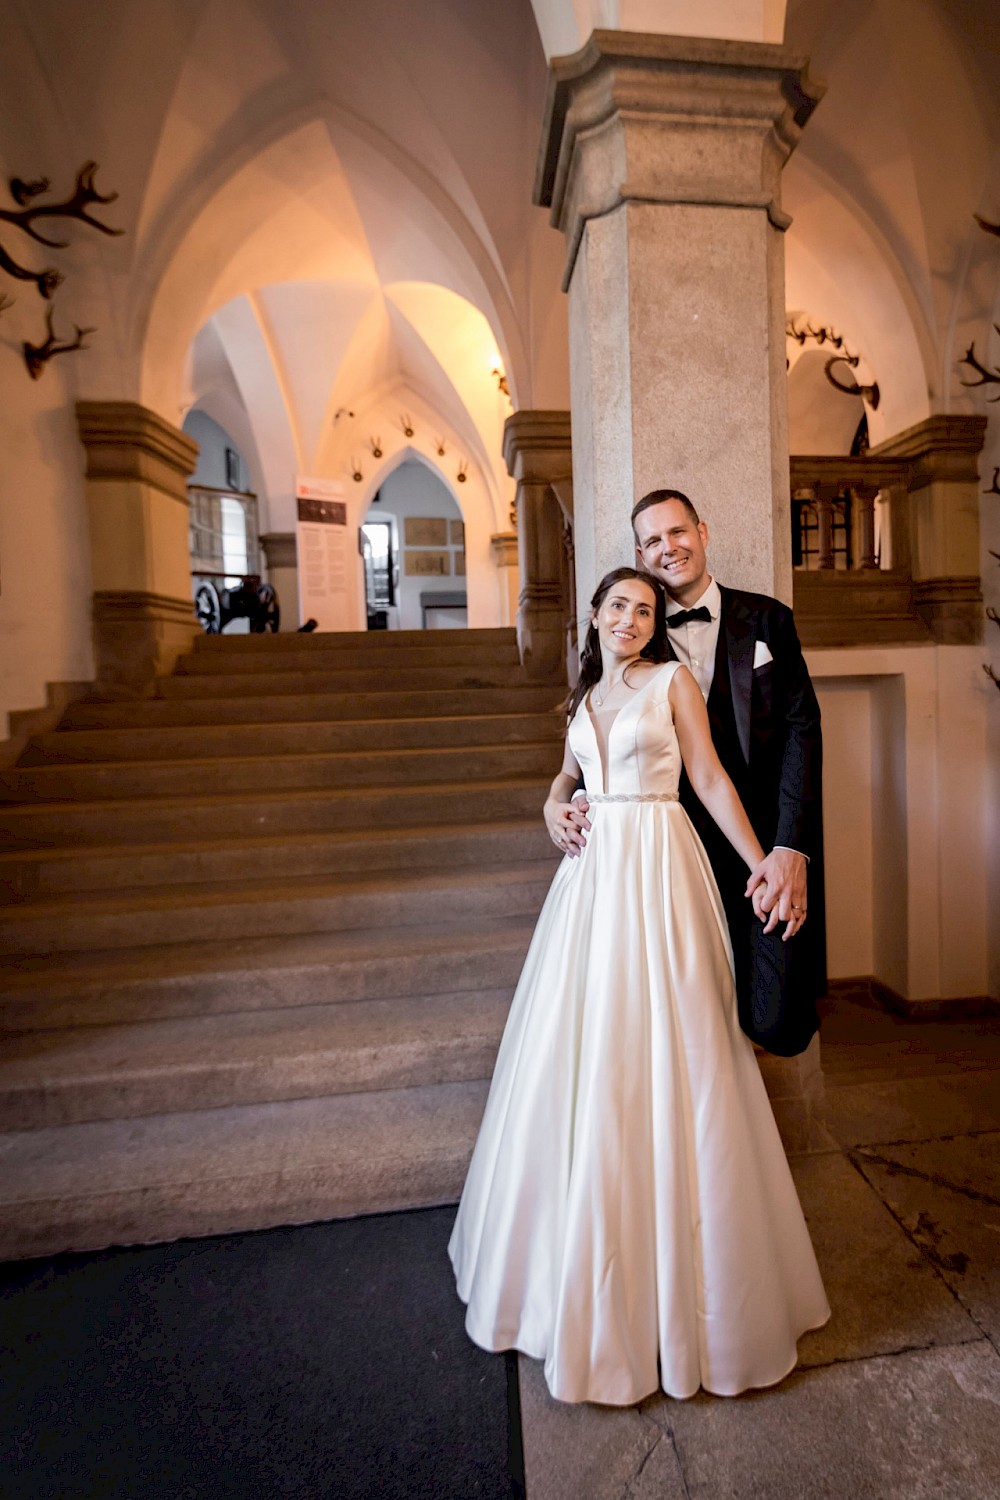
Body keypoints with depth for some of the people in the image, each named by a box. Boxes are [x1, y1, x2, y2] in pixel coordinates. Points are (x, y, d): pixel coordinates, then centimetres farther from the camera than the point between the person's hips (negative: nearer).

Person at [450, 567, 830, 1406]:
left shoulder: (673, 682, 2)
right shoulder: (586, 696, 17)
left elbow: (712, 780, -3)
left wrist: (763, 864, -9)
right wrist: (556, 805, 8)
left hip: (658, 871, -5)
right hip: (592, 871, 5)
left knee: (659, 1049, 0)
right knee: (580, 1048, 10)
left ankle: (681, 1264, 23)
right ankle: (584, 1246, 32)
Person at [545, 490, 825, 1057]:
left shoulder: (767, 619, 5)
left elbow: (801, 728, -3)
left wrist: (791, 850, -14)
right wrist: (558, 802, -9)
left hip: (767, 846, 0)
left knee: (778, 1027, -5)